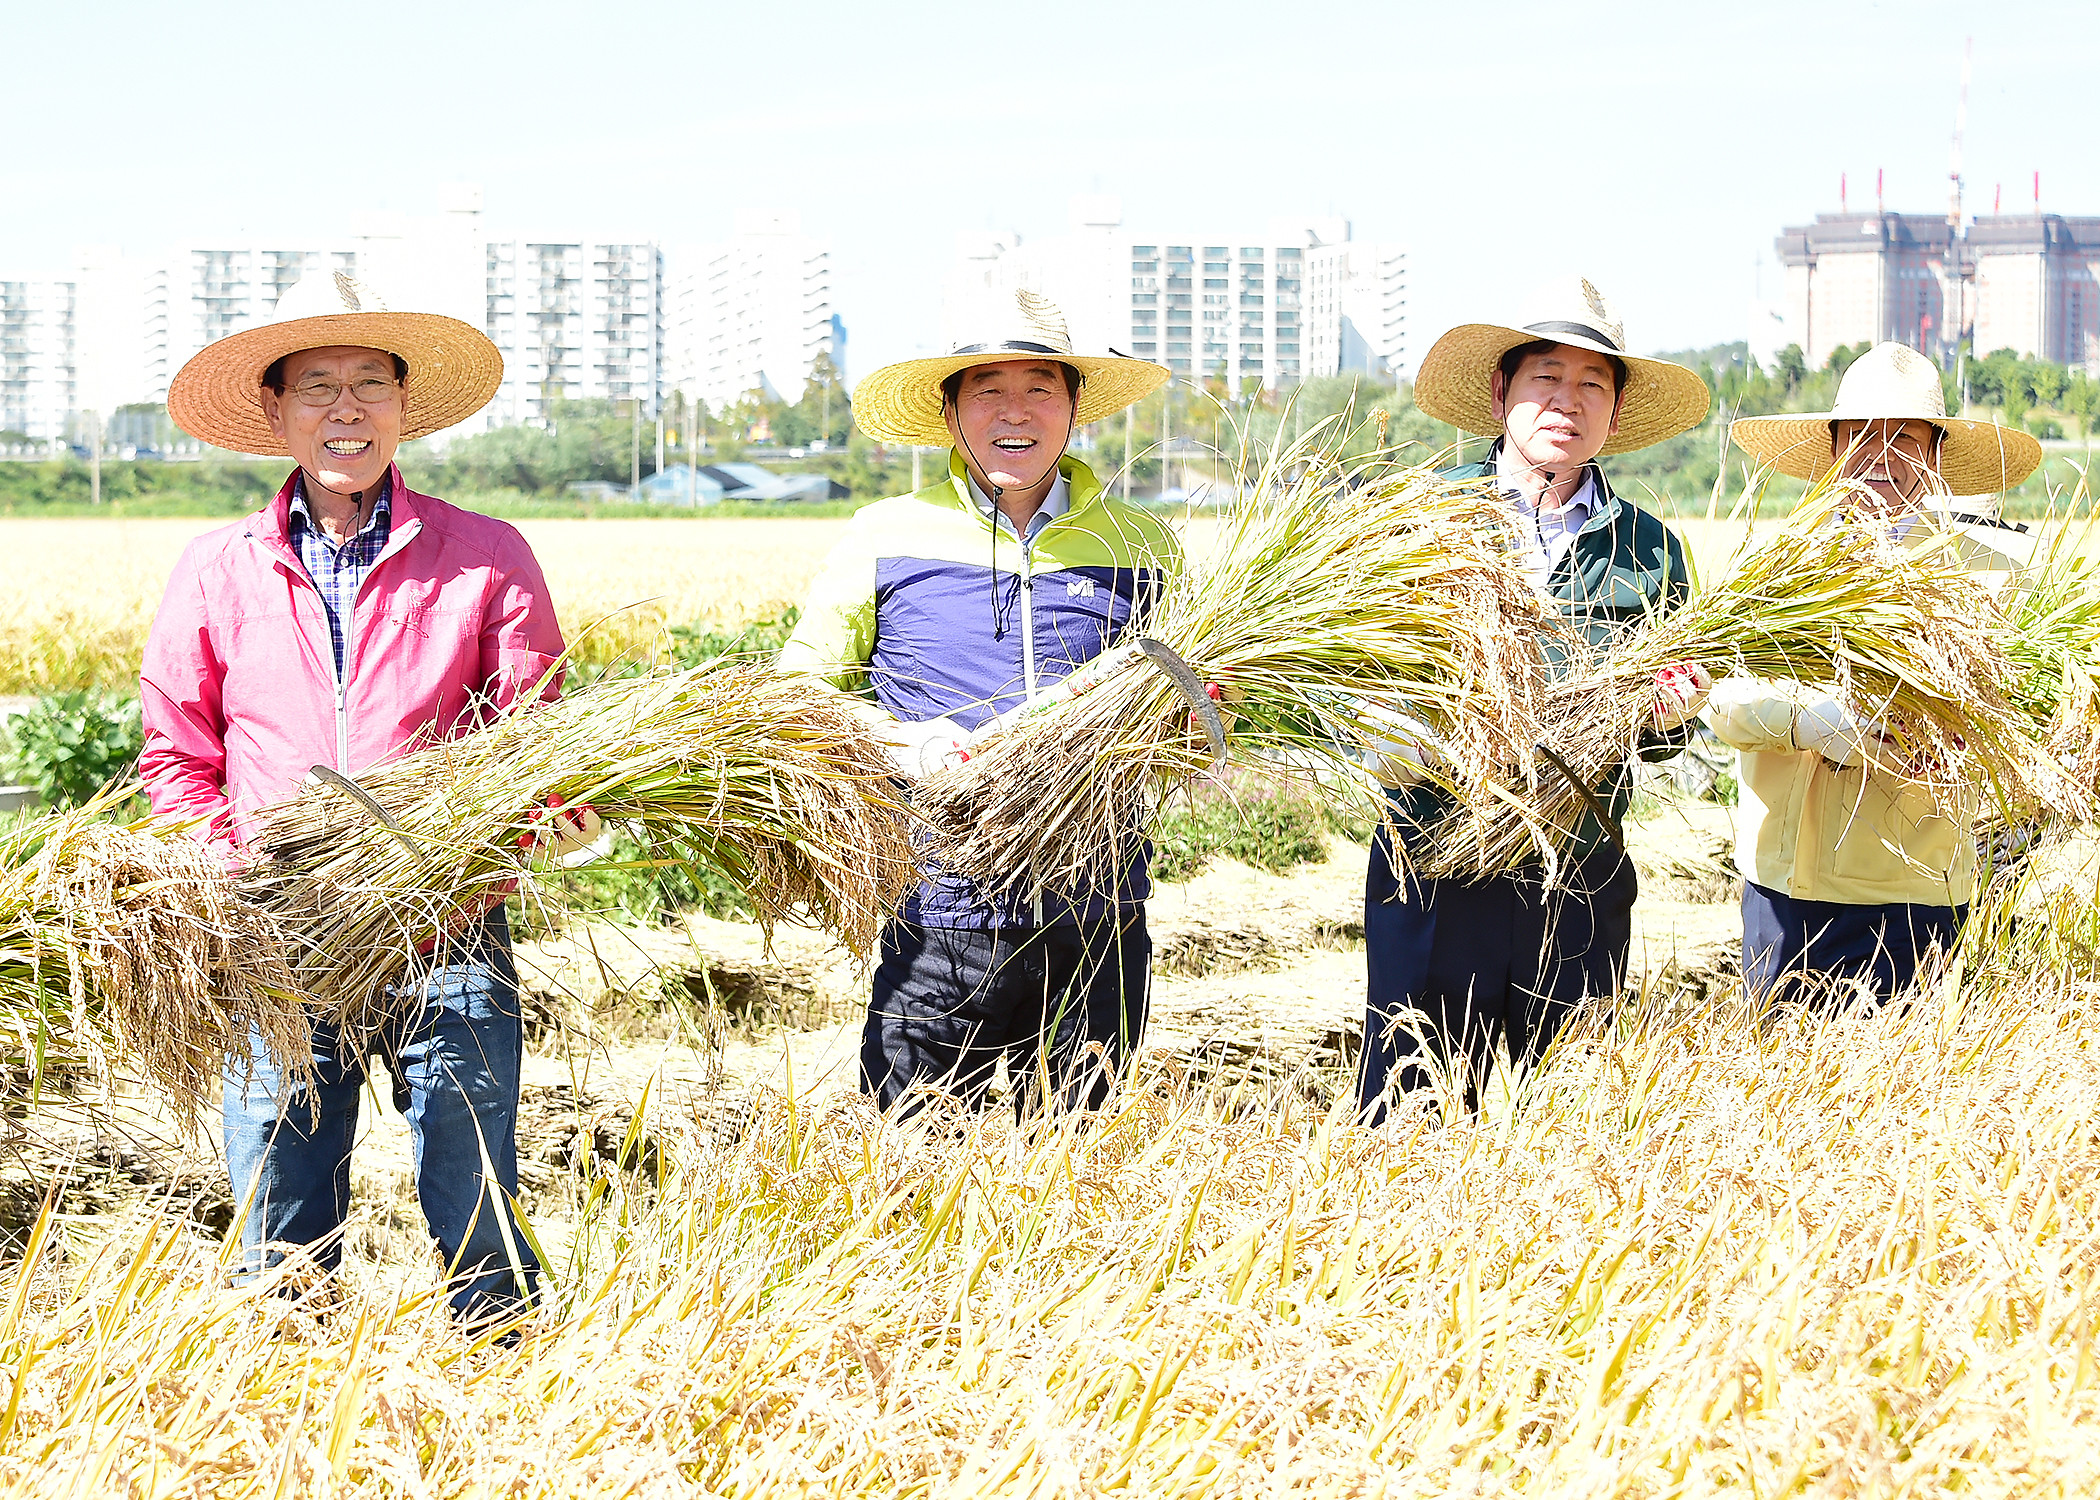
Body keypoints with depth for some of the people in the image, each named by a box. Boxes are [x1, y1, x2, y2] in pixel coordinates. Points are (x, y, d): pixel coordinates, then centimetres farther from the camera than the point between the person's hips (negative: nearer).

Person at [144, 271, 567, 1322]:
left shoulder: (487, 558, 4)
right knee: (280, 1258, 6)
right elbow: (176, 756, 12)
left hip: (446, 933, -1)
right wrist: (234, 874, -5)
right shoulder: (216, 570, 9)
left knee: (480, 1237, 1)